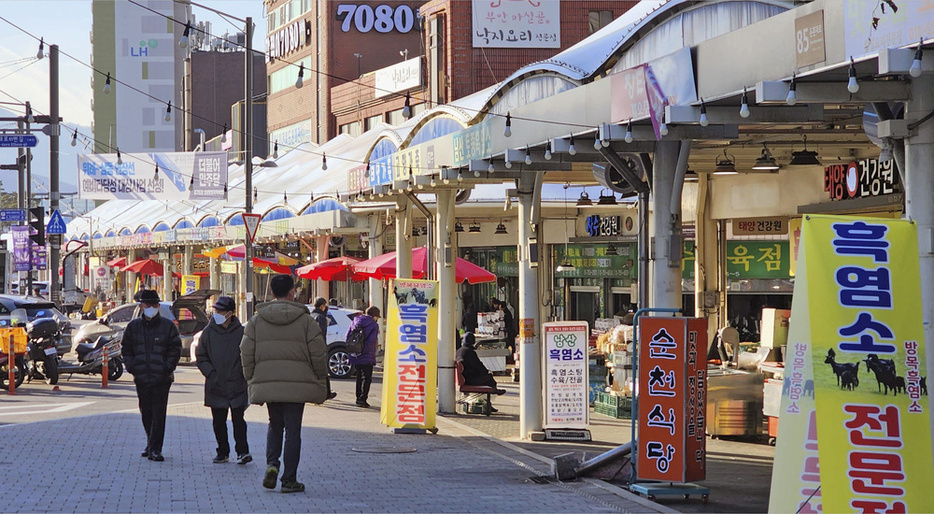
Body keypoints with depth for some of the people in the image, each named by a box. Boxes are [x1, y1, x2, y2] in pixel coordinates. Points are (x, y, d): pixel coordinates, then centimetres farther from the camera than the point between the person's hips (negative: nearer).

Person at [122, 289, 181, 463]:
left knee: (159, 414, -7)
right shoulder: (133, 326, 8)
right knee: (146, 413, 12)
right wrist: (132, 368, 1)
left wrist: (167, 369, -9)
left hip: (162, 378, -3)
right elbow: (126, 350, 14)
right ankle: (151, 444, 28)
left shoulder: (167, 326, 0)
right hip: (141, 377, 3)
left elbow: (175, 349, 1)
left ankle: (155, 449, -6)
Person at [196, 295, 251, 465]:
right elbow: (201, 357, 9)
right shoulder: (209, 332, 5)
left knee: (238, 420, -8)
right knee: (218, 422, 9)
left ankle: (242, 451, -4)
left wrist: (246, 378, -2)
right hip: (215, 386, 3)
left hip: (237, 386, -3)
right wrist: (211, 373, -5)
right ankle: (222, 452, 19)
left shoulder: (241, 333, -1)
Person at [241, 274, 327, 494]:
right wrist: (320, 383, 8)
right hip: (297, 383, -2)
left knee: (275, 424, 20)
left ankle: (272, 464, -2)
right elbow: (318, 354, -2)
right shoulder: (305, 320, -2)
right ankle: (289, 480, 4)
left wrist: (252, 380, 13)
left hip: (267, 383, 2)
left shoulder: (256, 320, 4)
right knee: (293, 429, 3)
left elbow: (247, 353, 4)